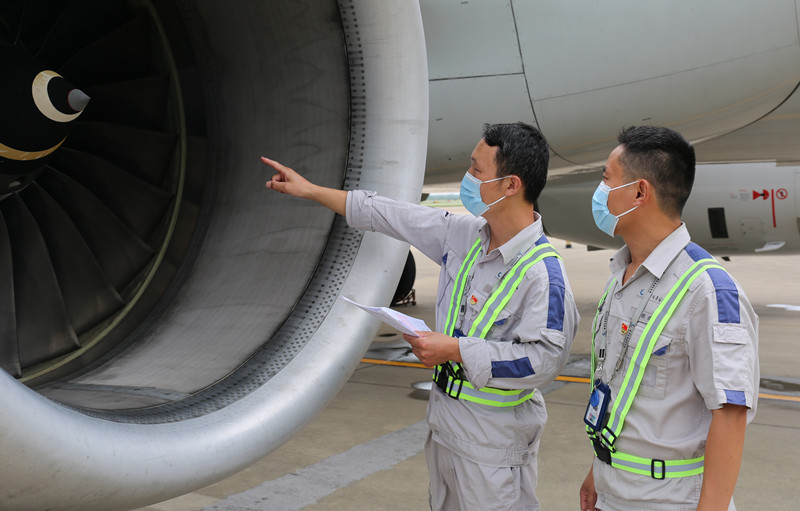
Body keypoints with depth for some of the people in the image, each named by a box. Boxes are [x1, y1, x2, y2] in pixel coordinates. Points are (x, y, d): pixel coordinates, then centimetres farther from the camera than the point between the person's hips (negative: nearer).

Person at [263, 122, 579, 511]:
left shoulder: (541, 270, -22)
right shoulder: (463, 234, 2)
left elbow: (545, 357, -26)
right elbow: (391, 216, 10)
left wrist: (456, 350, -23)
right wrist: (310, 190, 15)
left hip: (493, 440, -8)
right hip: (444, 421, 8)